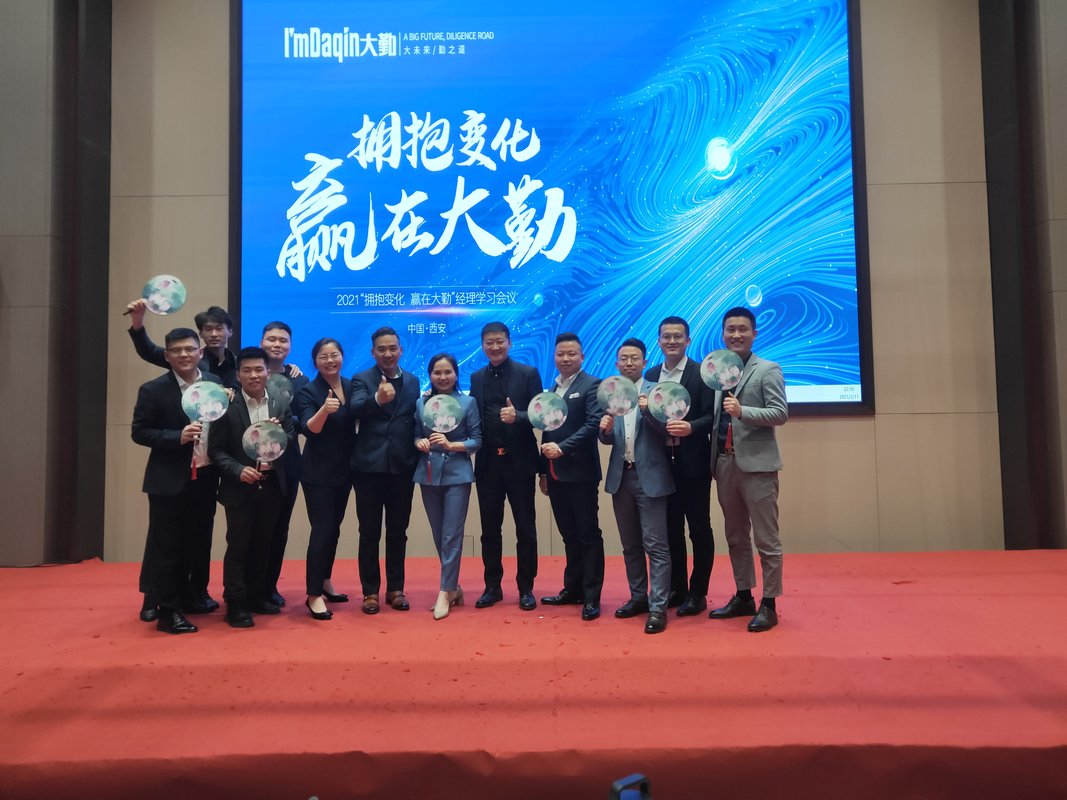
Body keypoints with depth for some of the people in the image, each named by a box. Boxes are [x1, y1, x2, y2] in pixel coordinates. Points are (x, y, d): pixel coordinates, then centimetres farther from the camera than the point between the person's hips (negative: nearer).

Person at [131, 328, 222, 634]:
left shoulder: (215, 384, 4)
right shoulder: (153, 390, -7)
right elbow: (139, 432, -8)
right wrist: (177, 437, -20)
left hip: (206, 477, 4)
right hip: (169, 480, -4)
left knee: (199, 541, 17)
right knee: (166, 545, 2)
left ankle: (194, 593, 36)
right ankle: (167, 610, 11)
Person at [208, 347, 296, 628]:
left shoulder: (281, 403, 2)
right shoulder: (227, 405, -8)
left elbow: (291, 440, 3)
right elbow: (216, 449, -8)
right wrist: (238, 471, -20)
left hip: (271, 486, 4)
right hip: (239, 487, -4)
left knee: (262, 545, 14)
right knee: (238, 546, 2)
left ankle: (256, 596, 27)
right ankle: (235, 604, 12)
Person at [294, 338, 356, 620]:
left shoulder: (352, 387, 3)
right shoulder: (308, 392, -12)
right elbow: (309, 429, -25)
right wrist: (324, 410, -42)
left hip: (344, 470, 6)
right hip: (318, 472, -5)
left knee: (334, 528, 14)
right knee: (322, 529, -8)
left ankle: (325, 583, 29)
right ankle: (314, 595, 0)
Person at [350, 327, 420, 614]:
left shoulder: (412, 382, 10)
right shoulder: (361, 379, -1)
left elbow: (415, 420, 11)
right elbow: (355, 410, -22)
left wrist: (419, 445, -4)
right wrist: (377, 399, -41)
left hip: (402, 466, 3)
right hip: (369, 466, -2)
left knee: (398, 532, 10)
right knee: (369, 532, 5)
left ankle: (395, 589, 21)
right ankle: (370, 591, 15)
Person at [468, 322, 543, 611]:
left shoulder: (528, 373, -2)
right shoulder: (477, 378, 11)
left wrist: (517, 416, -25)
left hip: (519, 461, -3)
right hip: (488, 463, 4)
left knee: (525, 528, 6)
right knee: (490, 529, 11)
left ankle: (526, 588, 17)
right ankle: (492, 586, 23)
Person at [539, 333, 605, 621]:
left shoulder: (591, 385, -4)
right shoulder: (552, 389, 17)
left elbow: (593, 424, -17)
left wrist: (562, 448, -22)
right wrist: (543, 471, 16)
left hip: (580, 472, -7)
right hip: (555, 474, 7)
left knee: (588, 535, 0)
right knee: (569, 535, 14)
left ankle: (591, 597, 5)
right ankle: (573, 589, 24)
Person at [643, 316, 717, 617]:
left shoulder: (702, 373, -5)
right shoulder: (650, 376, 10)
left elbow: (711, 417, -11)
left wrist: (691, 427, -27)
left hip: (693, 464, -5)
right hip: (662, 464, 5)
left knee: (699, 529, 5)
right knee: (670, 530, 13)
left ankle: (697, 593, 16)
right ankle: (676, 589, 25)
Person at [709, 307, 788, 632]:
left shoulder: (768, 370, -2)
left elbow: (781, 413, -11)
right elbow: (713, 416, 13)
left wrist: (742, 411, -23)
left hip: (757, 464, -6)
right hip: (725, 464, 6)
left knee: (766, 539, 0)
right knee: (735, 537, 15)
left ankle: (769, 605, 9)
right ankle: (743, 597, 27)